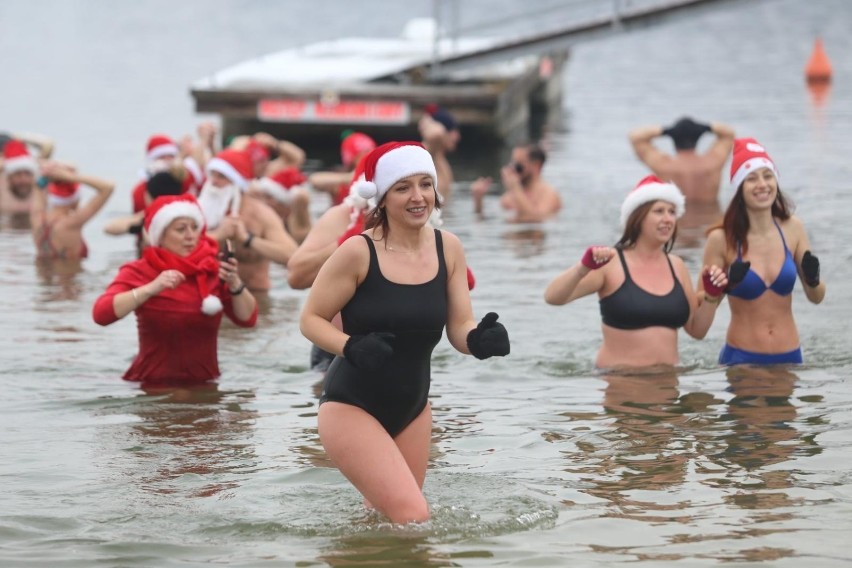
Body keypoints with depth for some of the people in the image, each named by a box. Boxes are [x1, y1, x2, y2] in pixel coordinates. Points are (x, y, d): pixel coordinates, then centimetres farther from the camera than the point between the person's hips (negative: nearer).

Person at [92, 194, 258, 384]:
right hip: (152, 386, -2)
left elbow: (248, 318, -1)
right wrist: (150, 289, -28)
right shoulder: (138, 272, -4)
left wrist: (234, 283, -18)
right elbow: (101, 314, -19)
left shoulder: (213, 270, 4)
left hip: (203, 385, 2)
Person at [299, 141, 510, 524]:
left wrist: (480, 338, -23)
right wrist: (351, 347, -28)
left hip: (412, 409, 6)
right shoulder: (359, 252, -16)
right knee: (413, 518, -17)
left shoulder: (448, 249, -2)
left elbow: (460, 330, 0)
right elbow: (310, 319, -9)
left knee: (382, 519, 13)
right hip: (351, 407, -6)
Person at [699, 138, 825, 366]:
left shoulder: (792, 228, -1)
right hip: (741, 358, -3)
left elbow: (816, 297, 6)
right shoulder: (722, 239, -11)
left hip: (789, 356, 3)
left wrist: (813, 280, -15)